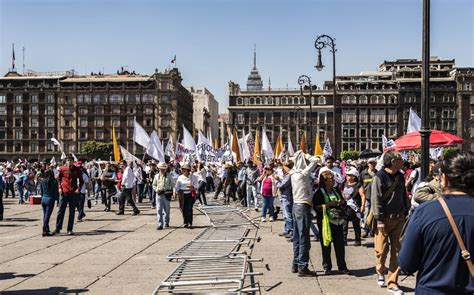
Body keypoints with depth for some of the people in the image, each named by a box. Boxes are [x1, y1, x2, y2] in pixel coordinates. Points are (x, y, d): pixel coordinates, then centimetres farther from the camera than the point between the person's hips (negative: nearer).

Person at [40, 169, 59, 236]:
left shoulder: (42, 181, 3)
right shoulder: (54, 181, -7)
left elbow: (41, 191, 9)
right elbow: (56, 192, -6)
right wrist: (57, 199, 2)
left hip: (43, 199, 4)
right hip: (50, 199, -4)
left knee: (45, 215, 15)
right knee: (47, 215, -4)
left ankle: (47, 230, 23)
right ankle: (45, 231, -7)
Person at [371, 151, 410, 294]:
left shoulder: (400, 176, 9)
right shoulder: (379, 177, -11)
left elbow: (404, 196, 17)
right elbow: (376, 199, -13)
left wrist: (406, 212, 13)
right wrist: (379, 220, -16)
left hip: (398, 218, 6)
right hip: (384, 219, -5)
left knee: (396, 250, 6)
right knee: (382, 249, 1)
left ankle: (392, 282, 14)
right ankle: (380, 272, 30)